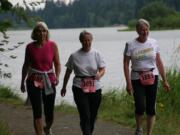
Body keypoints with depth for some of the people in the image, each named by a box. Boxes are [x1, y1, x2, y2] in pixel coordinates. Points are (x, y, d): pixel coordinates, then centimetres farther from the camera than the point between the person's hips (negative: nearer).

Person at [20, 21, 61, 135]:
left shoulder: (52, 45, -3)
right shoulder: (30, 47, -1)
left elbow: (57, 64, 2)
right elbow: (26, 65, 11)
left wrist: (57, 77, -15)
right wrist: (22, 82, 15)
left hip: (49, 81, 1)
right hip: (34, 81, -1)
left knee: (50, 113, 7)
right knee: (37, 112, -8)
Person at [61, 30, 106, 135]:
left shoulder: (96, 54, 1)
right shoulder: (75, 56, -1)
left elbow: (102, 69, -3)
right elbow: (68, 72, 9)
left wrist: (99, 75, -27)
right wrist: (64, 87, 16)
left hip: (95, 88, 2)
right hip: (80, 88, -2)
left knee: (93, 116, 11)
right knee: (85, 116, -12)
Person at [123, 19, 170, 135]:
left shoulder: (154, 43, 2)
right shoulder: (130, 45, -5)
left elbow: (159, 62, 6)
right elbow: (126, 64, -4)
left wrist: (165, 80, 6)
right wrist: (128, 83, -11)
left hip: (152, 78, 2)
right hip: (137, 78, -2)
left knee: (151, 108, 2)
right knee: (140, 107, -11)